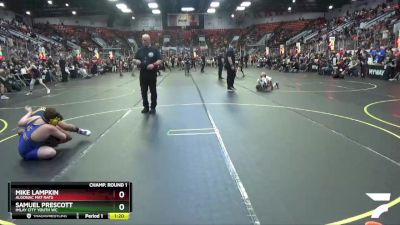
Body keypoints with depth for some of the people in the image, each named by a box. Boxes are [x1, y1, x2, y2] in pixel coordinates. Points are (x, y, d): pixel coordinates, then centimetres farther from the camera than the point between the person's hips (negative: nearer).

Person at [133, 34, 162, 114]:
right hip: (143, 74, 4)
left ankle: (153, 107, 12)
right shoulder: (140, 50, 12)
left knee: (153, 91, 3)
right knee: (144, 91, 8)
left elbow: (159, 61, -6)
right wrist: (136, 61, -7)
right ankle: (145, 107, 20)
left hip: (152, 74, -4)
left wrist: (153, 64, -24)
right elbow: (134, 60, 17)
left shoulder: (154, 50, 0)